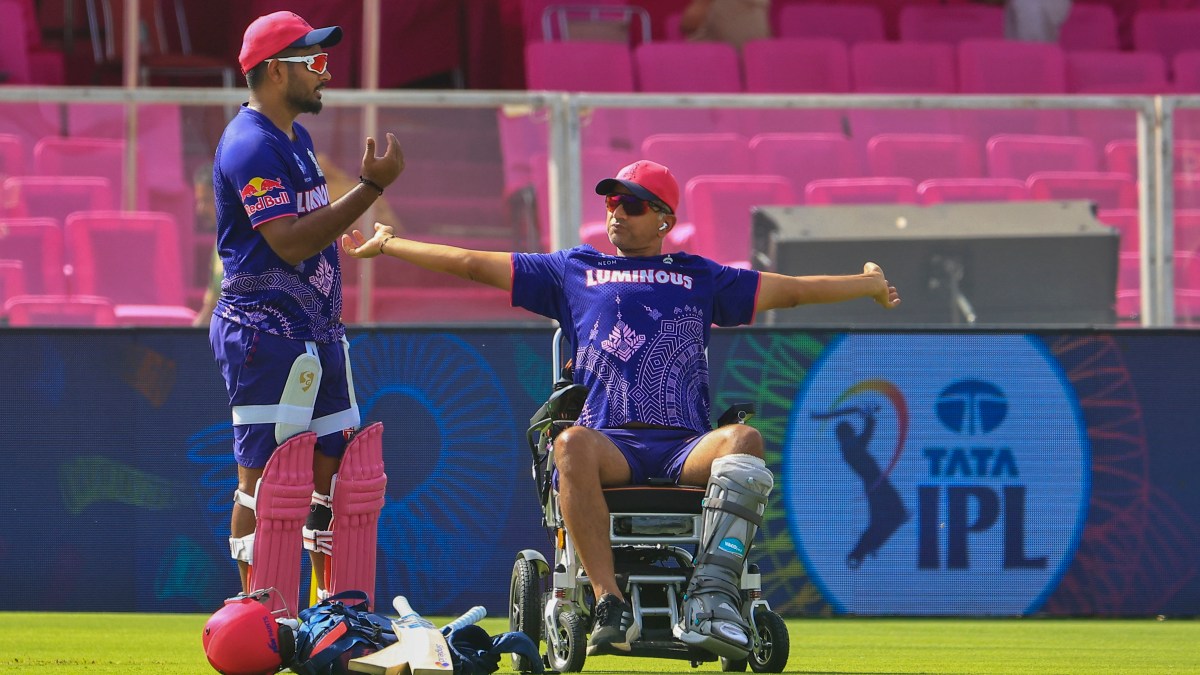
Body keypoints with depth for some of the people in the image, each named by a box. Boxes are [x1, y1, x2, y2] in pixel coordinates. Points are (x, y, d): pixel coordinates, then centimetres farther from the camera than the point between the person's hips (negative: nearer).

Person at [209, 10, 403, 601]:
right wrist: (372, 187, -24)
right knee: (265, 477, -8)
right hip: (267, 333, -10)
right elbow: (289, 241, -23)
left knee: (334, 466, 10)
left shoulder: (296, 137, 17)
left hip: (316, 332, 10)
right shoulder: (250, 145, -15)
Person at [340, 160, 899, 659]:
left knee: (743, 440, -34)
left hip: (686, 450, 1)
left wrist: (866, 285, 23)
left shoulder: (698, 277, 27)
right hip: (611, 443, 0)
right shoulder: (574, 270, 26)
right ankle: (610, 606, -45)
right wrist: (387, 245, 26)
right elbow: (473, 264, 26)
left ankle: (712, 596, -49)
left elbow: (789, 290, 29)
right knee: (572, 444, -37)